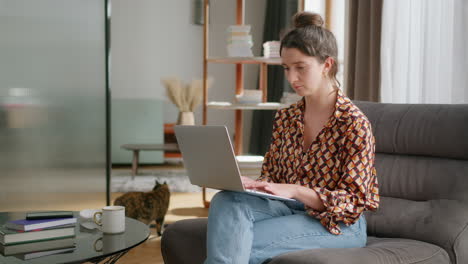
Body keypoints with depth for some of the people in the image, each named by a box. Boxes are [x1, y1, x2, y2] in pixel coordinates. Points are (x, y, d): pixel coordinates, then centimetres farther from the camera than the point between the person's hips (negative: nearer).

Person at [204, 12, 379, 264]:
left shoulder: (354, 123, -12)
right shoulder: (285, 117, 7)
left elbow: (353, 201, -13)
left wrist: (295, 191, -27)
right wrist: (250, 183, -12)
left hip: (339, 223, -5)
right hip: (290, 207, 5)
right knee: (226, 201, -26)